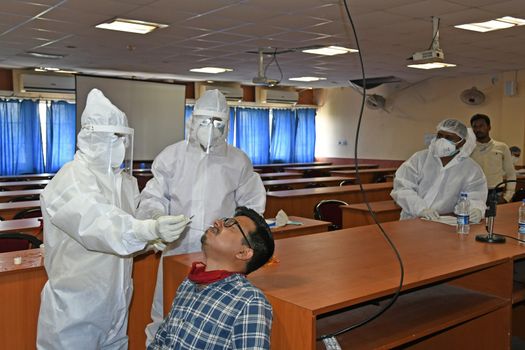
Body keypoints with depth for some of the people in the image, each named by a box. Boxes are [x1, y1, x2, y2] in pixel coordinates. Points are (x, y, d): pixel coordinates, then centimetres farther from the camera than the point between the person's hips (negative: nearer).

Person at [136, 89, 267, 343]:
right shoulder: (172, 156, -1)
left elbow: (251, 207, 6)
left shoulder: (239, 161, 1)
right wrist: (157, 218, -18)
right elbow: (153, 198, 2)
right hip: (177, 250, 1)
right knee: (165, 316, 12)